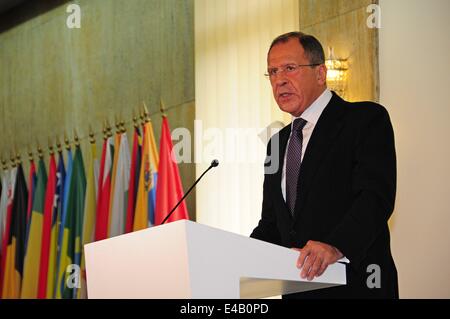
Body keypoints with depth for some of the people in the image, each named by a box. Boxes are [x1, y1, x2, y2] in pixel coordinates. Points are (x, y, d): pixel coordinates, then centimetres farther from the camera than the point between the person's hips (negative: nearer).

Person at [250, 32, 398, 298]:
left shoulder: (367, 119, -3)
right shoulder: (278, 143, 19)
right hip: (296, 289, 6)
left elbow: (376, 195, -17)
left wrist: (336, 246, -32)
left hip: (356, 286, -6)